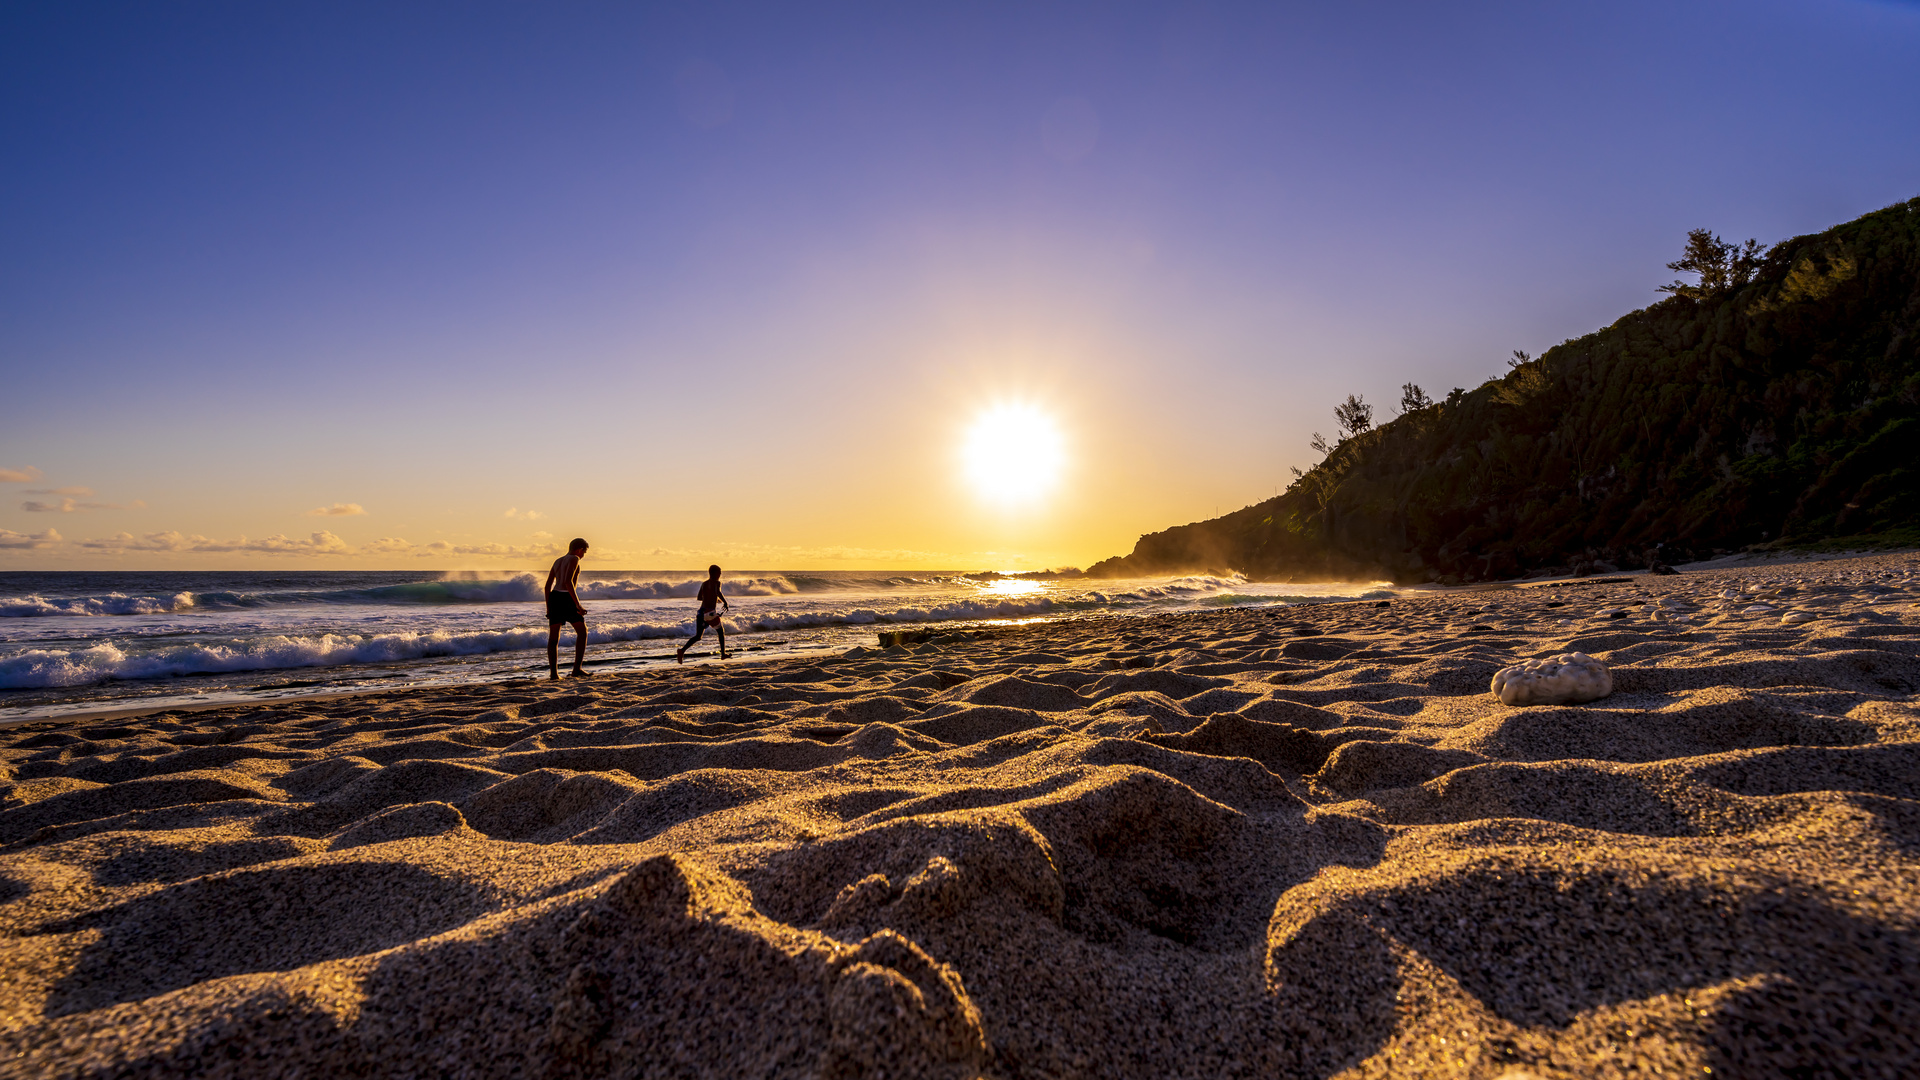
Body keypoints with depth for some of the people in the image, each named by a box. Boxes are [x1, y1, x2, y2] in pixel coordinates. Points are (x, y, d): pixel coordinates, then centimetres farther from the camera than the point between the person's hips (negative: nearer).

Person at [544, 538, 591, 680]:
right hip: (566, 599, -7)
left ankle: (553, 672, 1)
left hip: (553, 598, 7)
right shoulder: (574, 559, -6)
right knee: (582, 631, 8)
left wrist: (548, 608, 23)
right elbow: (568, 582, -19)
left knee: (553, 637, 8)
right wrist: (578, 605, -19)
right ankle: (577, 668, 3)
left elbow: (548, 586, 18)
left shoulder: (557, 561, 18)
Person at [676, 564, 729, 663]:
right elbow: (718, 592, -24)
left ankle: (682, 650, -13)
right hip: (710, 612, -6)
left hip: (701, 611, 6)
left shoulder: (704, 584, 18)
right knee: (721, 632, 15)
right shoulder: (716, 583, -2)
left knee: (698, 636, 8)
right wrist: (725, 602, -17)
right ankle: (723, 654, 16)